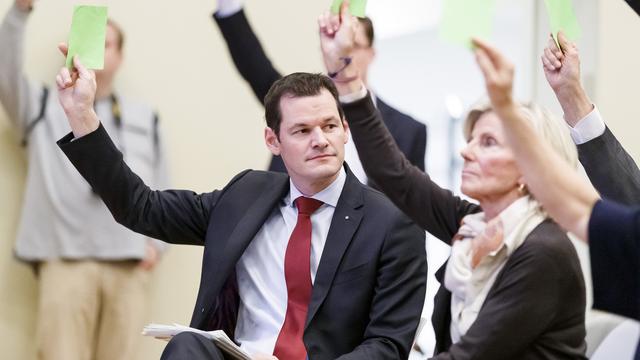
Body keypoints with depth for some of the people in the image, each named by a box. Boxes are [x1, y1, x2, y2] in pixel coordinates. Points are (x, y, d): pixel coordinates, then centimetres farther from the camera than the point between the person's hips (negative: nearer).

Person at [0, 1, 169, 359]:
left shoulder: (145, 119, 23)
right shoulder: (43, 106, 18)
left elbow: (163, 191, 22)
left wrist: (157, 242, 4)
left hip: (130, 264, 2)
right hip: (65, 259, -2)